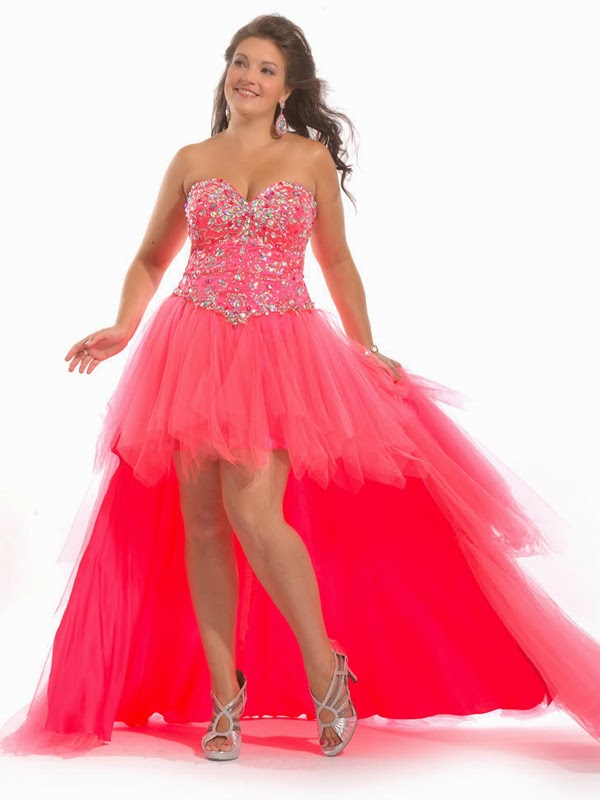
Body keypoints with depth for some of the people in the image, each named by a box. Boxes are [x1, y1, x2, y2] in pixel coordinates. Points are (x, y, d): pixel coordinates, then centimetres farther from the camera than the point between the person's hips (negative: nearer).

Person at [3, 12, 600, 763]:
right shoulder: (190, 161, 11)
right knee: (201, 521, 1)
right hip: (193, 350, 3)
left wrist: (364, 348, 10)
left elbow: (336, 261, 14)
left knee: (254, 516, -16)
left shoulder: (312, 158, 7)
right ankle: (223, 694, 12)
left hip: (279, 354, -2)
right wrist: (124, 328, 0)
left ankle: (327, 669, 4)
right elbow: (150, 259, 16)